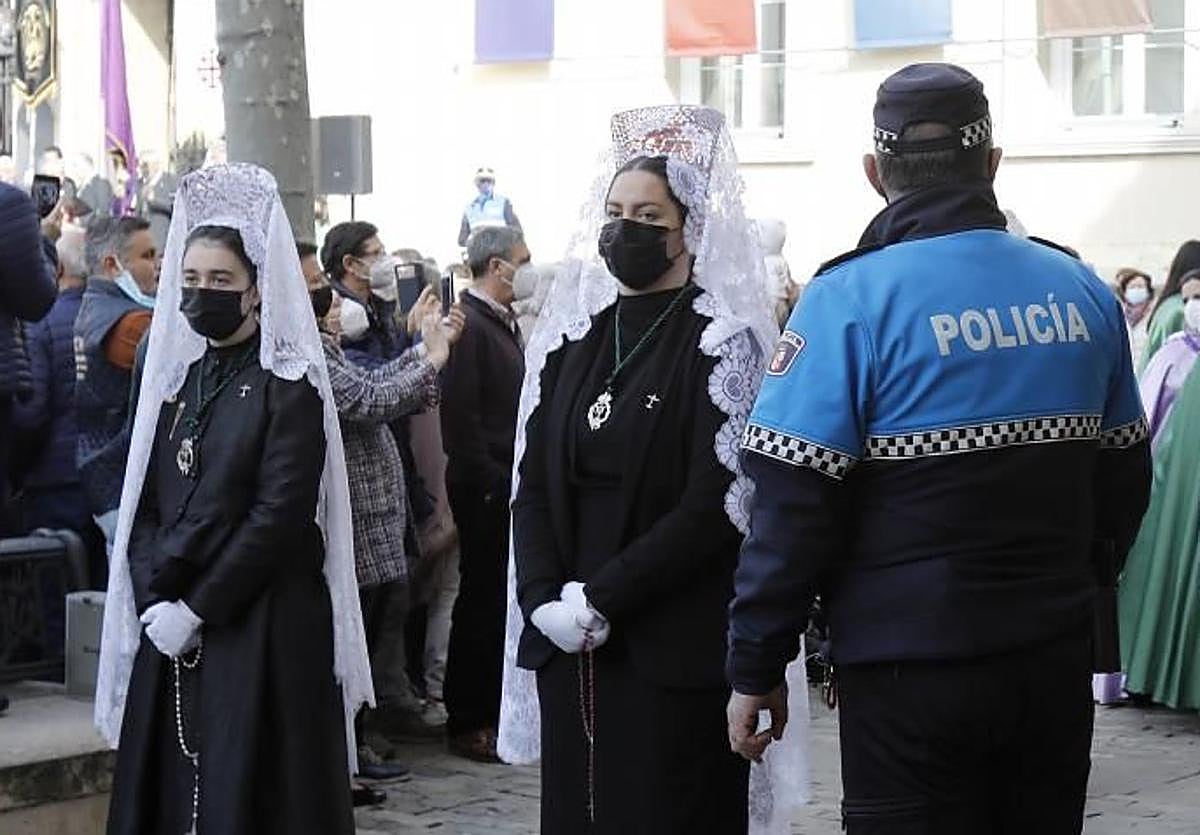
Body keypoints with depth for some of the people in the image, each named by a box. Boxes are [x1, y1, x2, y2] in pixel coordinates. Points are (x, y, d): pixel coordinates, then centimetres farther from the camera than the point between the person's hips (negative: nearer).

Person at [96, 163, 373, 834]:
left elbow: (281, 514, -14)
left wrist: (196, 609, -15)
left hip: (265, 626, -6)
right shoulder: (177, 376, 13)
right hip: (171, 631, 6)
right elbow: (145, 505, 10)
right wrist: (155, 602, -5)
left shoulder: (289, 384, -6)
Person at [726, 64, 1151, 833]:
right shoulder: (1083, 292, 3)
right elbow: (1124, 476, 11)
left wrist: (756, 666, -7)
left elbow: (793, 503, -16)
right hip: (1057, 659, 5)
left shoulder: (854, 297, -13)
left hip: (910, 669, -5)